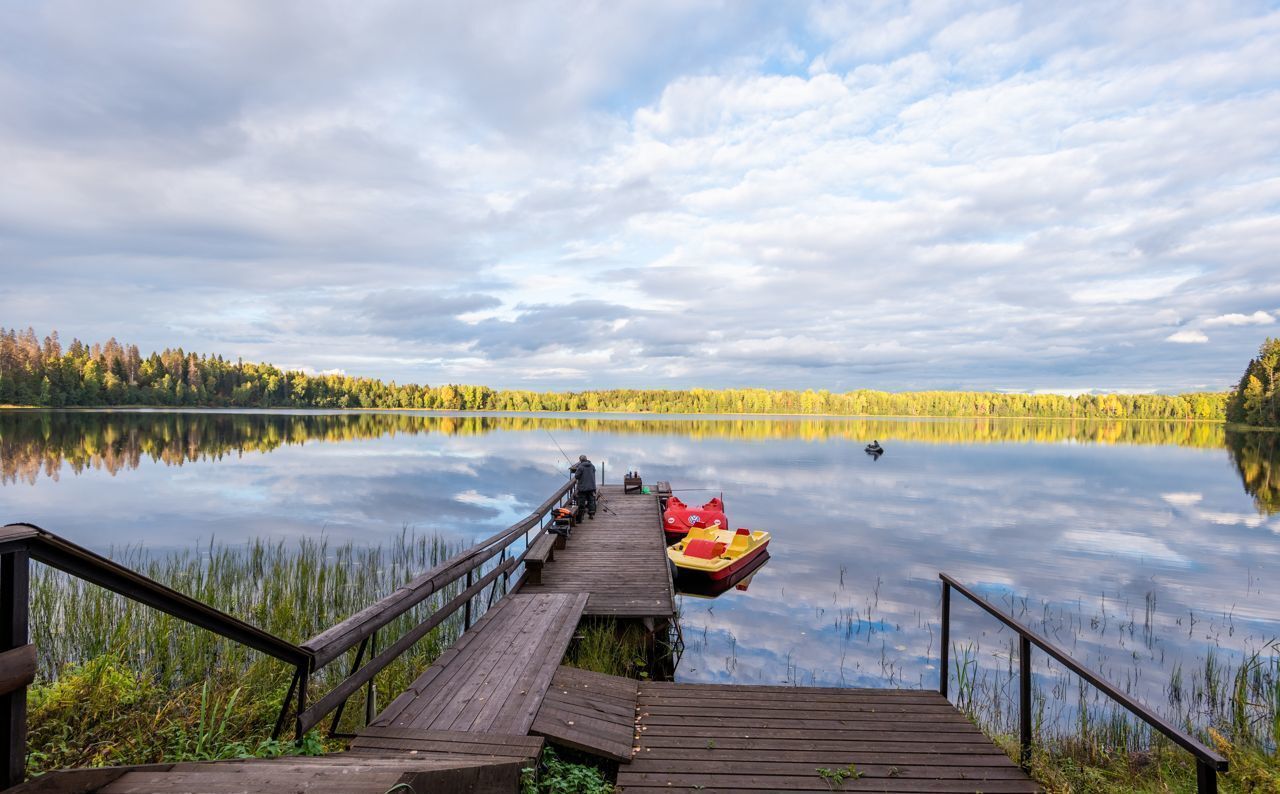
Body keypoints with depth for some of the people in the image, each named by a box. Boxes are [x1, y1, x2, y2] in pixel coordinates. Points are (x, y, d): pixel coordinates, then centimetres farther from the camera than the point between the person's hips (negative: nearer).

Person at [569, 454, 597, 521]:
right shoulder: (592, 466, 4)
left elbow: (576, 476, -12)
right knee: (591, 500, 13)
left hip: (582, 487, -5)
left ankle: (580, 516, 5)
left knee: (581, 502, 1)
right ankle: (592, 515, 17)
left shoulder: (580, 467, -15)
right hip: (591, 487, 5)